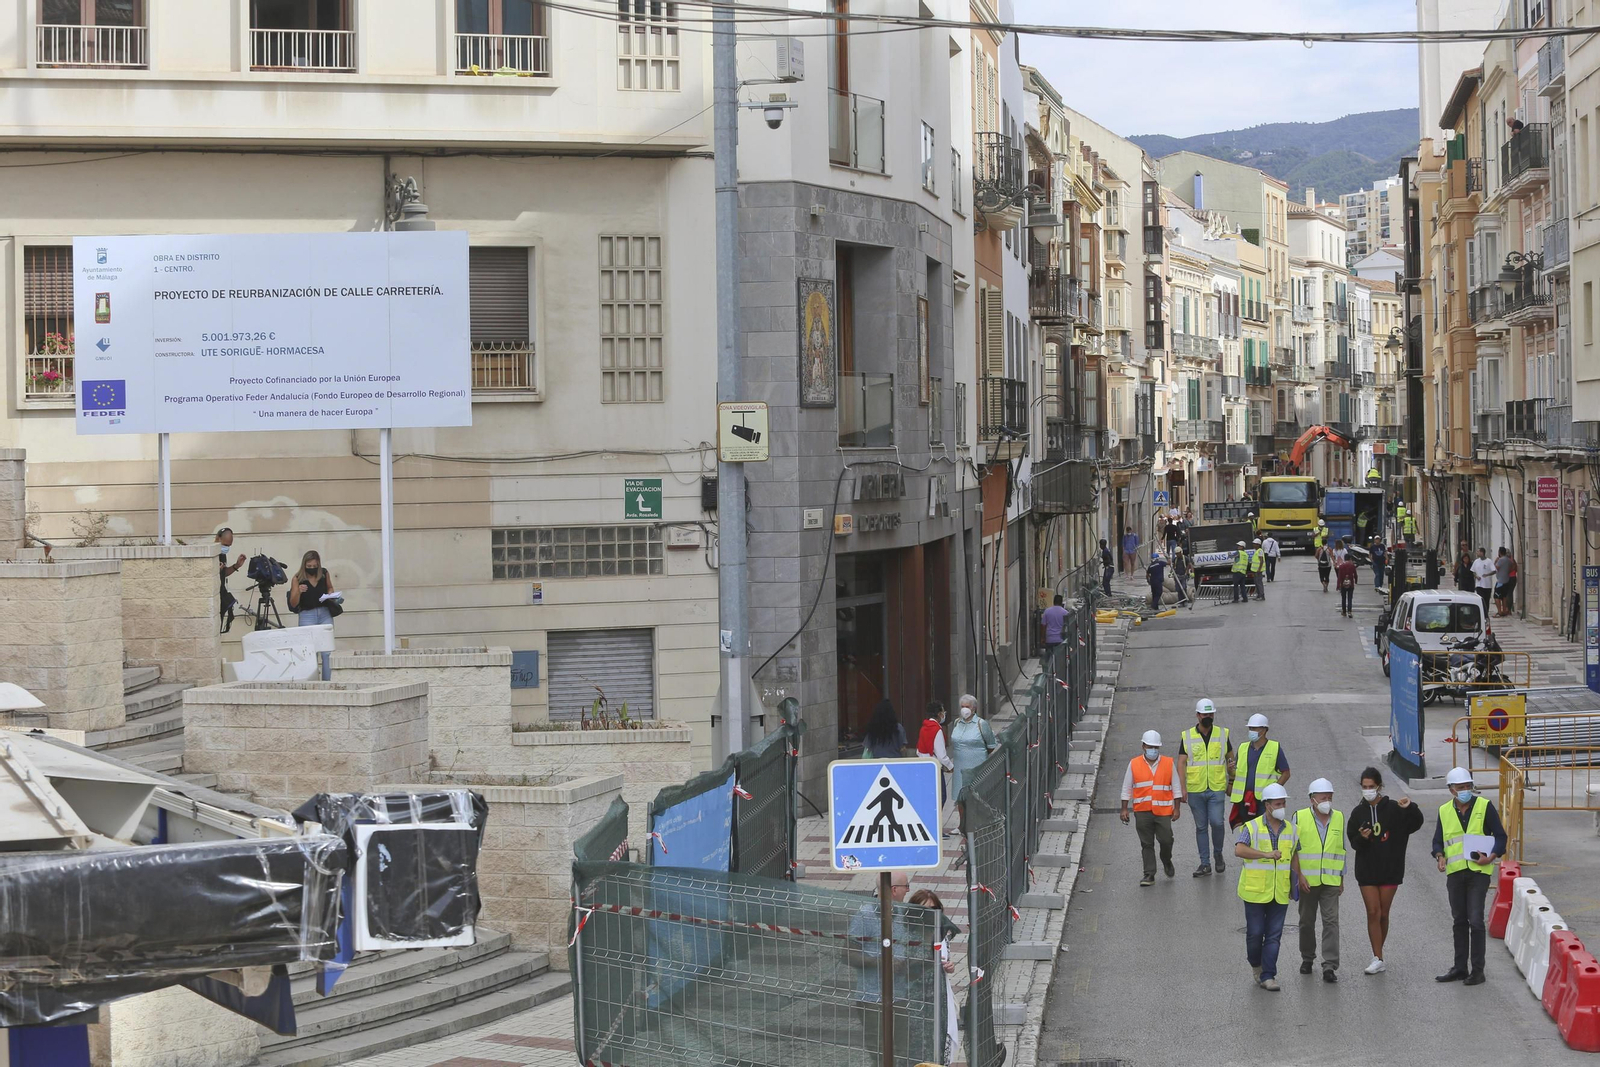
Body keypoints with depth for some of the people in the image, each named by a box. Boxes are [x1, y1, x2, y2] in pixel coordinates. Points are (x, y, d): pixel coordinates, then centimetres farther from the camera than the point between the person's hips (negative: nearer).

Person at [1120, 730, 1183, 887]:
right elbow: (1126, 788, 10)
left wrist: (1177, 808, 5)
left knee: (1166, 840, -2)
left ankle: (1167, 862, 29)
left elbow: (1176, 787, 10)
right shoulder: (1134, 764, 5)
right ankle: (1149, 875, 6)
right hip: (1142, 812, 0)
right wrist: (1124, 809, 5)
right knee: (1146, 844, 1)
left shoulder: (1168, 763, 6)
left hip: (1163, 811, 0)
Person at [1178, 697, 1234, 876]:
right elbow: (1181, 763, 1)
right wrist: (1182, 788, -7)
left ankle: (1218, 853, 13)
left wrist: (1231, 781, 14)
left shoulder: (1223, 734, 5)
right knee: (1201, 827, 6)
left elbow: (1230, 758, 16)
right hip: (1195, 790, 1)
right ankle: (1205, 864, 14)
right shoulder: (1187, 737, 2)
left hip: (1217, 789, -1)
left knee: (1217, 822, -13)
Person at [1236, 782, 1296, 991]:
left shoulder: (1290, 829, 9)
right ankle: (1256, 965, 28)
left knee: (1274, 935, 1)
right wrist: (1267, 854, -24)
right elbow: (1239, 850, -21)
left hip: (1280, 893, 3)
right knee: (1255, 933, 3)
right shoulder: (1252, 827, -6)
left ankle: (1268, 976, 3)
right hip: (1256, 891, -3)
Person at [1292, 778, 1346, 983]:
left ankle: (1330, 966, -11)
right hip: (1307, 881, -1)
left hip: (1331, 881, 1)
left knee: (1331, 921, -9)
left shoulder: (1339, 818, 6)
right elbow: (1292, 850, -3)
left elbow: (1341, 849, 14)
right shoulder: (1300, 818, -4)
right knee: (1307, 921, 11)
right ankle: (1307, 958, 29)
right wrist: (1299, 875, -12)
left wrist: (1341, 879, 15)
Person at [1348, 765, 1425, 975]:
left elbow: (1416, 824, -9)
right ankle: (1378, 959, -5)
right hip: (1367, 870, 1)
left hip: (1390, 870, -1)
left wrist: (1410, 808, -26)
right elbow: (1353, 842, 5)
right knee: (1373, 913, -5)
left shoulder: (1393, 809, -3)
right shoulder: (1358, 813, 4)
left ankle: (1378, 955, 21)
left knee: (1383, 914, 7)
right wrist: (1361, 838, -17)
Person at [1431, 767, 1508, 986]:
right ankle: (1460, 968, 18)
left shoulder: (1484, 806, -1)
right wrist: (1440, 857, -6)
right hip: (1455, 872, 4)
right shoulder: (1445, 811, 10)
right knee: (1459, 921, 11)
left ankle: (1478, 970, -4)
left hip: (1478, 871, -4)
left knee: (1475, 920, -9)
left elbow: (1500, 836, 1)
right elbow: (1438, 840, 14)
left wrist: (1491, 857, -15)